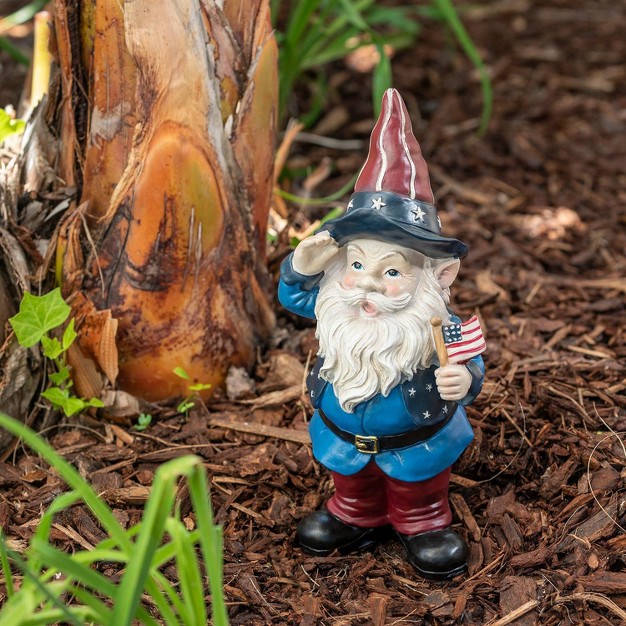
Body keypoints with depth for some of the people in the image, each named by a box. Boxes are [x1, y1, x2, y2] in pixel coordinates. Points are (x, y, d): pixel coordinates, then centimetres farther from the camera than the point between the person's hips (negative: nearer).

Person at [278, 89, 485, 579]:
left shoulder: (436, 323, -33)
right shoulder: (334, 308, -20)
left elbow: (467, 364, -28)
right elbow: (292, 294, -5)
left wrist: (464, 381, -52)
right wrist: (302, 264, -27)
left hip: (414, 445, -3)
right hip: (346, 440, 4)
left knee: (419, 498, 26)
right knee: (354, 489, 32)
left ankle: (424, 526, 53)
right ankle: (355, 519, 59)